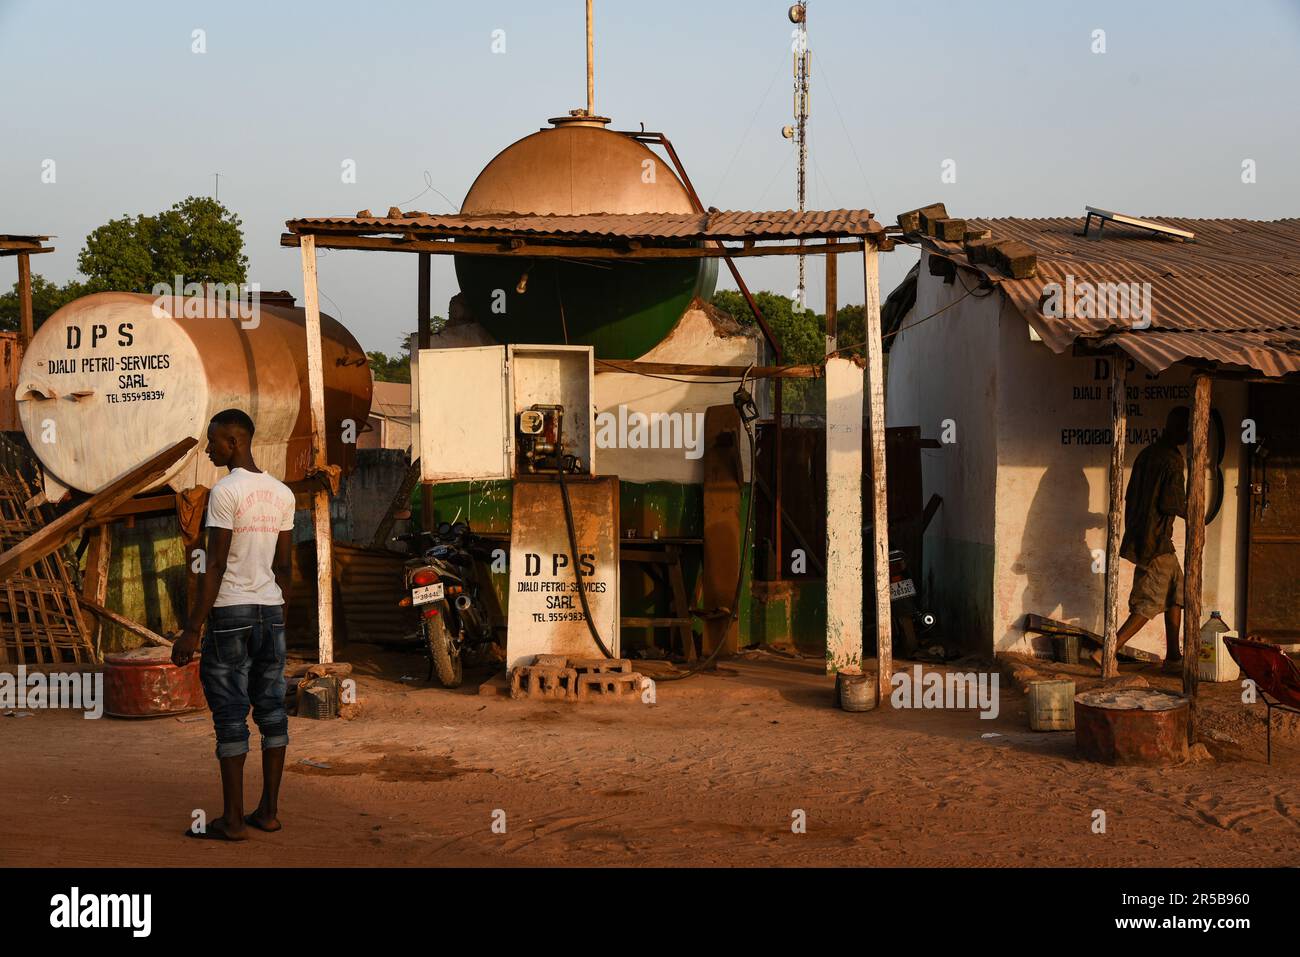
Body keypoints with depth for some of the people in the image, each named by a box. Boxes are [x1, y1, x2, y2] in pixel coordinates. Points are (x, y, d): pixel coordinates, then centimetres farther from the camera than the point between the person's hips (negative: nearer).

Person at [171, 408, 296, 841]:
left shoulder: (225, 492, -11)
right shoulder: (282, 493, 10)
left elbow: (215, 566, -15)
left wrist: (192, 630, -13)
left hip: (231, 613, -7)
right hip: (271, 611, 7)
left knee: (230, 715, -3)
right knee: (271, 709, 8)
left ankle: (232, 819, 0)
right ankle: (269, 810, 12)